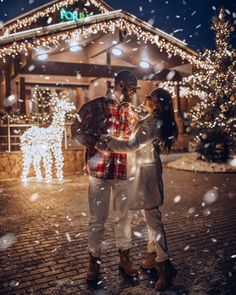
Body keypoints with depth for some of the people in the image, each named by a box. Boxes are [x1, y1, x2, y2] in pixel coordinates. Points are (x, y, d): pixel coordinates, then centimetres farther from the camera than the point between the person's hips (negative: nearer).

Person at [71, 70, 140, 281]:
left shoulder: (132, 112, 13)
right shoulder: (96, 106, -1)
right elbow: (76, 130, -1)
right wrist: (96, 144, -15)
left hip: (124, 172, 4)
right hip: (100, 170, -4)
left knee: (124, 216, 12)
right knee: (98, 218, 5)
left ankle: (124, 257, 26)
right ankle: (94, 259, 21)